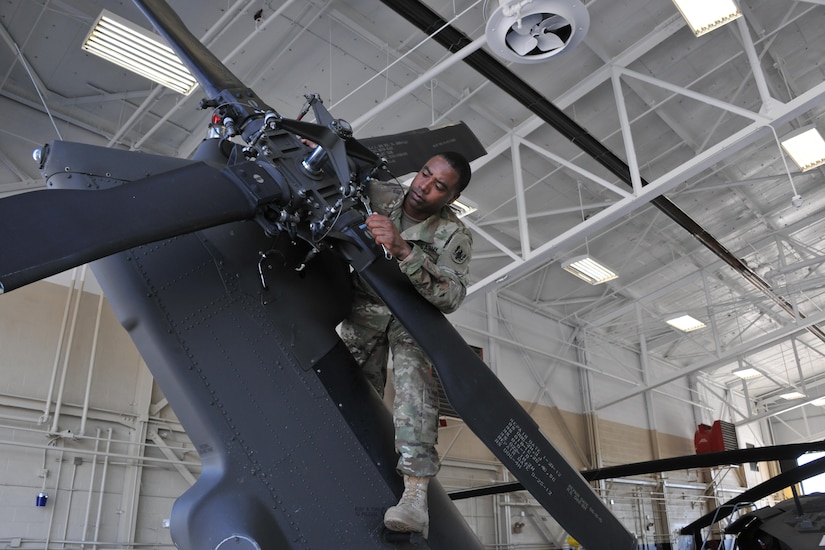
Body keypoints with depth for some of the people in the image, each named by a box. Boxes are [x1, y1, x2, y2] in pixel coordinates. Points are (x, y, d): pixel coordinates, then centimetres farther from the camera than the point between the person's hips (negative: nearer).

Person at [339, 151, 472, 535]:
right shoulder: (378, 194, -9)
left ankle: (415, 494, -36)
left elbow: (451, 296, -31)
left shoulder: (454, 236, -16)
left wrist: (404, 250, -44)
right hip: (364, 306, 3)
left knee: (413, 376, -27)